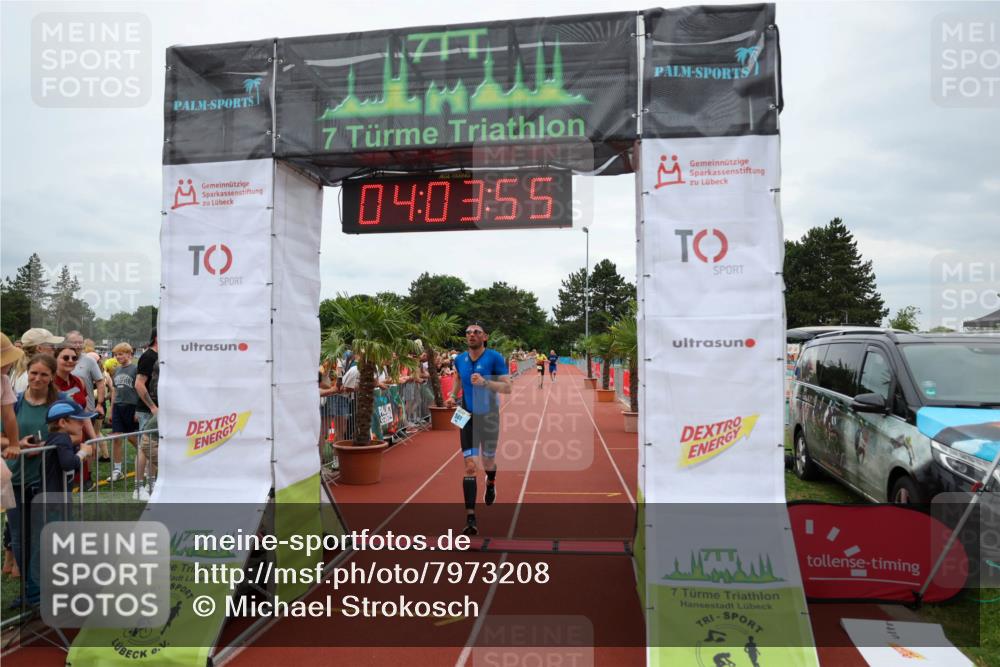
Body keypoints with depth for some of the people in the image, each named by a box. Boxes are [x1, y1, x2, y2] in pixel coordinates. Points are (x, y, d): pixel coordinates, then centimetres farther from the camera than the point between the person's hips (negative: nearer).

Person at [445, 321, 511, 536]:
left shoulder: (494, 357, -12)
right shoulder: (459, 359, 0)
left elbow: (507, 387, -15)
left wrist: (485, 382, -29)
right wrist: (453, 395, 4)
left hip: (489, 417, -1)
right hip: (468, 418, 2)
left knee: (488, 463, 15)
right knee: (470, 466, -9)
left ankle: (491, 482, 54)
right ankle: (470, 519, -8)